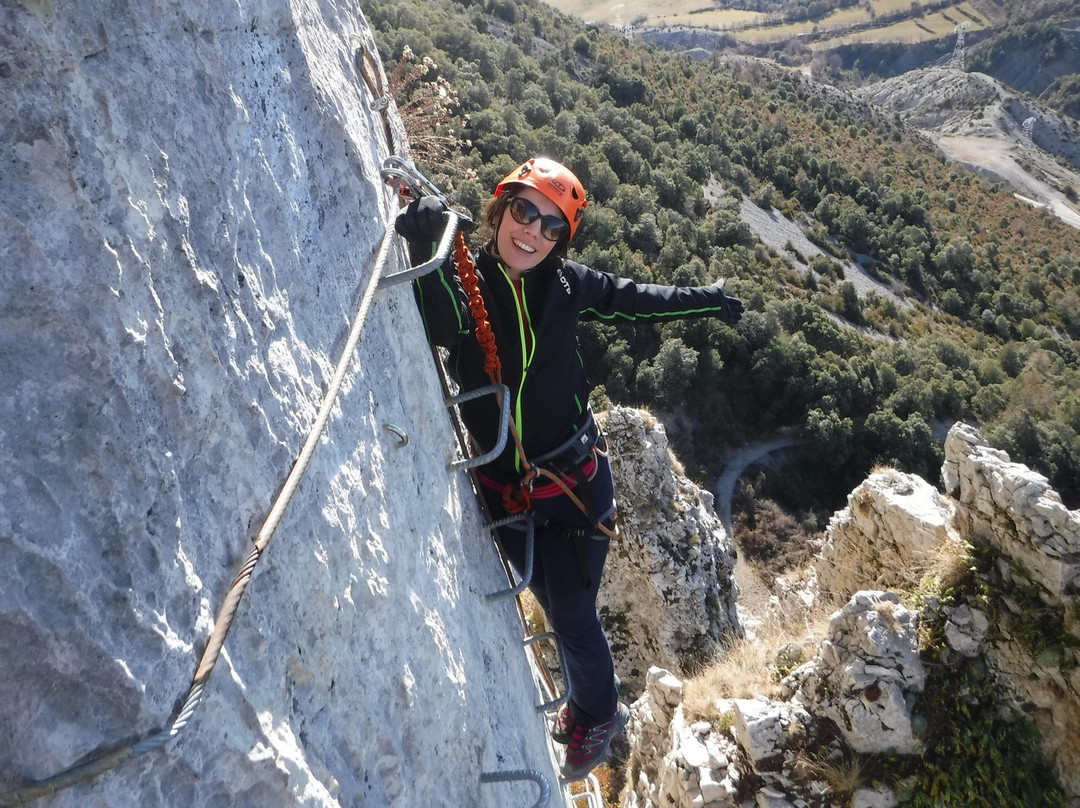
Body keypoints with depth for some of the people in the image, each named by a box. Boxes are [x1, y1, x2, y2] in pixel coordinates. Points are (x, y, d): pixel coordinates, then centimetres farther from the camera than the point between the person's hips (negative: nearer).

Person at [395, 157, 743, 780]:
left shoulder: (567, 284, -8)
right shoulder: (464, 281, -12)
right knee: (558, 610, 21)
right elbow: (446, 327, -35)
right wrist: (428, 249, -51)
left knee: (574, 617, 7)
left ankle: (598, 713, 40)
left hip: (576, 481, -1)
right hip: (506, 493, 1)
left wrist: (704, 299, 22)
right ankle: (588, 701, 51)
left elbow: (632, 300, 11)